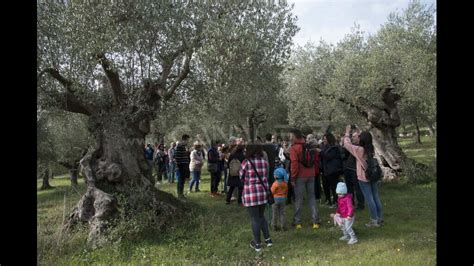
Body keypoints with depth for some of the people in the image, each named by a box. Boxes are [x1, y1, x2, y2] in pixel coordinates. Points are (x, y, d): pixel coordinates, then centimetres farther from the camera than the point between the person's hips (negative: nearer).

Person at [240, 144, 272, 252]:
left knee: (255, 219, 6)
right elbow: (266, 176, 9)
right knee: (261, 216, 22)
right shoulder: (264, 162, 2)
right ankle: (268, 239, 24)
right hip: (264, 192, 5)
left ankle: (257, 244, 17)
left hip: (250, 194, -5)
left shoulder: (246, 162, -11)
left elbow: (241, 176, 1)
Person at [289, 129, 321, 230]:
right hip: (311, 175, 5)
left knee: (298, 199, 4)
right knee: (311, 197, 11)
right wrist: (314, 172, 17)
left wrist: (293, 177, -10)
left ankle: (297, 222, 10)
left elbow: (294, 163, -17)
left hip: (300, 176, -5)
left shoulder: (294, 148, -12)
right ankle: (316, 221, 11)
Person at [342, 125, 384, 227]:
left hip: (363, 178, -6)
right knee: (376, 197, 14)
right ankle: (380, 218, 22)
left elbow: (347, 144, -7)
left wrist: (347, 132, 4)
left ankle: (374, 220, 7)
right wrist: (359, 139, 19)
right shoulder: (372, 149, -1)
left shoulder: (359, 150, -17)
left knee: (369, 199, 1)